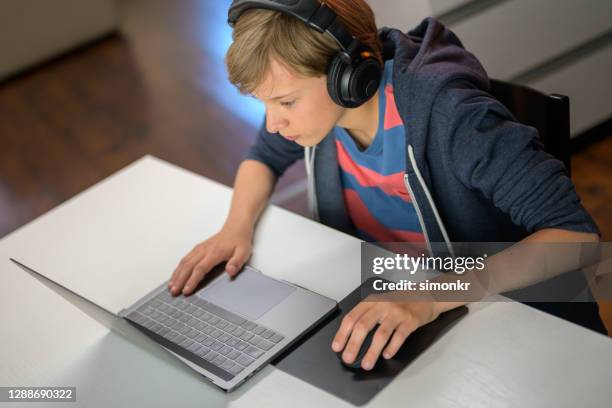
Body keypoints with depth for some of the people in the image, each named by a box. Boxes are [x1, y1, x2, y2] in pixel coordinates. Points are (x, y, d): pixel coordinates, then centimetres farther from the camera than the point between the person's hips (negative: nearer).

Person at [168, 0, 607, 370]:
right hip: (379, 309, 5)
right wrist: (238, 225, -10)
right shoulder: (313, 98, -11)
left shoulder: (444, 112, -30)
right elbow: (264, 156, 10)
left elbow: (575, 232, -34)